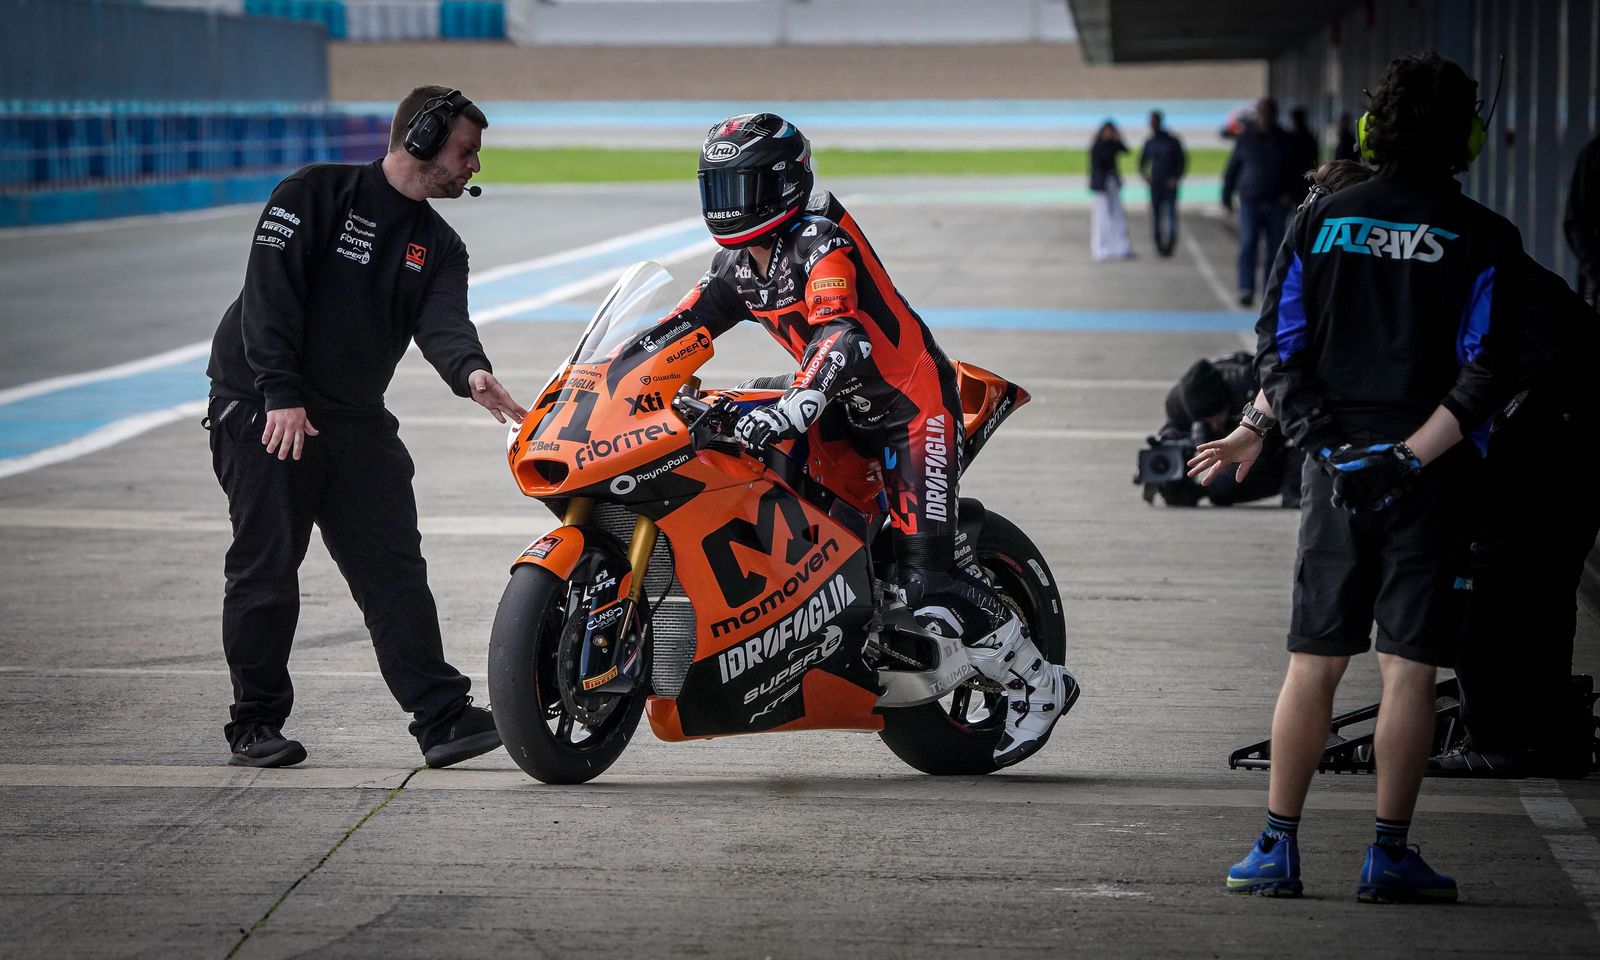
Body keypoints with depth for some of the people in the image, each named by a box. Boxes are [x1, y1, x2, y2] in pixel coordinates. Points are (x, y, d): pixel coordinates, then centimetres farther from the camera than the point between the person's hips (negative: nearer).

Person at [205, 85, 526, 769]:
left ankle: (442, 716, -4)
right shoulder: (315, 194, -6)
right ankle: (256, 723, 7)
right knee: (265, 570, -3)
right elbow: (270, 290, -14)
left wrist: (470, 372, -31)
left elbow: (441, 322, -8)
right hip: (261, 407, -6)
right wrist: (283, 395, -23)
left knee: (395, 570, -1)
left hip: (356, 418, 6)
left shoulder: (439, 246, 11)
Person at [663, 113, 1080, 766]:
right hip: (848, 411, 9)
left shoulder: (821, 242, -21)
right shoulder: (736, 263, 6)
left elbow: (841, 339, -36)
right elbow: (681, 326, 10)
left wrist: (791, 407, -51)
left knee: (926, 577, -15)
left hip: (912, 404, -9)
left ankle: (1039, 683, -2)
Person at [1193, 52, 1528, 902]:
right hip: (1429, 480, -3)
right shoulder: (1483, 240, -4)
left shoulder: (1320, 221, 4)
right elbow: (1484, 375, -12)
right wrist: (1411, 454, -14)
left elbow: (1280, 348, 1)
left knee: (1313, 664, 8)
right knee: (1408, 670, 1)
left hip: (1335, 470, 3)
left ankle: (1278, 847, 8)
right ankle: (1389, 855, 2)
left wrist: (1252, 430, 9)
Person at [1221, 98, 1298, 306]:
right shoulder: (1245, 138, 4)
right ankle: (1246, 289, -19)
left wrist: (1290, 194, -2)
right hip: (1250, 201, -1)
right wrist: (1226, 197, 8)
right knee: (1248, 245, -15)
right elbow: (1231, 169, 10)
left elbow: (1295, 172, 13)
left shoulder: (1285, 141, 6)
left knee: (1275, 250, 3)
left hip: (1277, 203, 1)